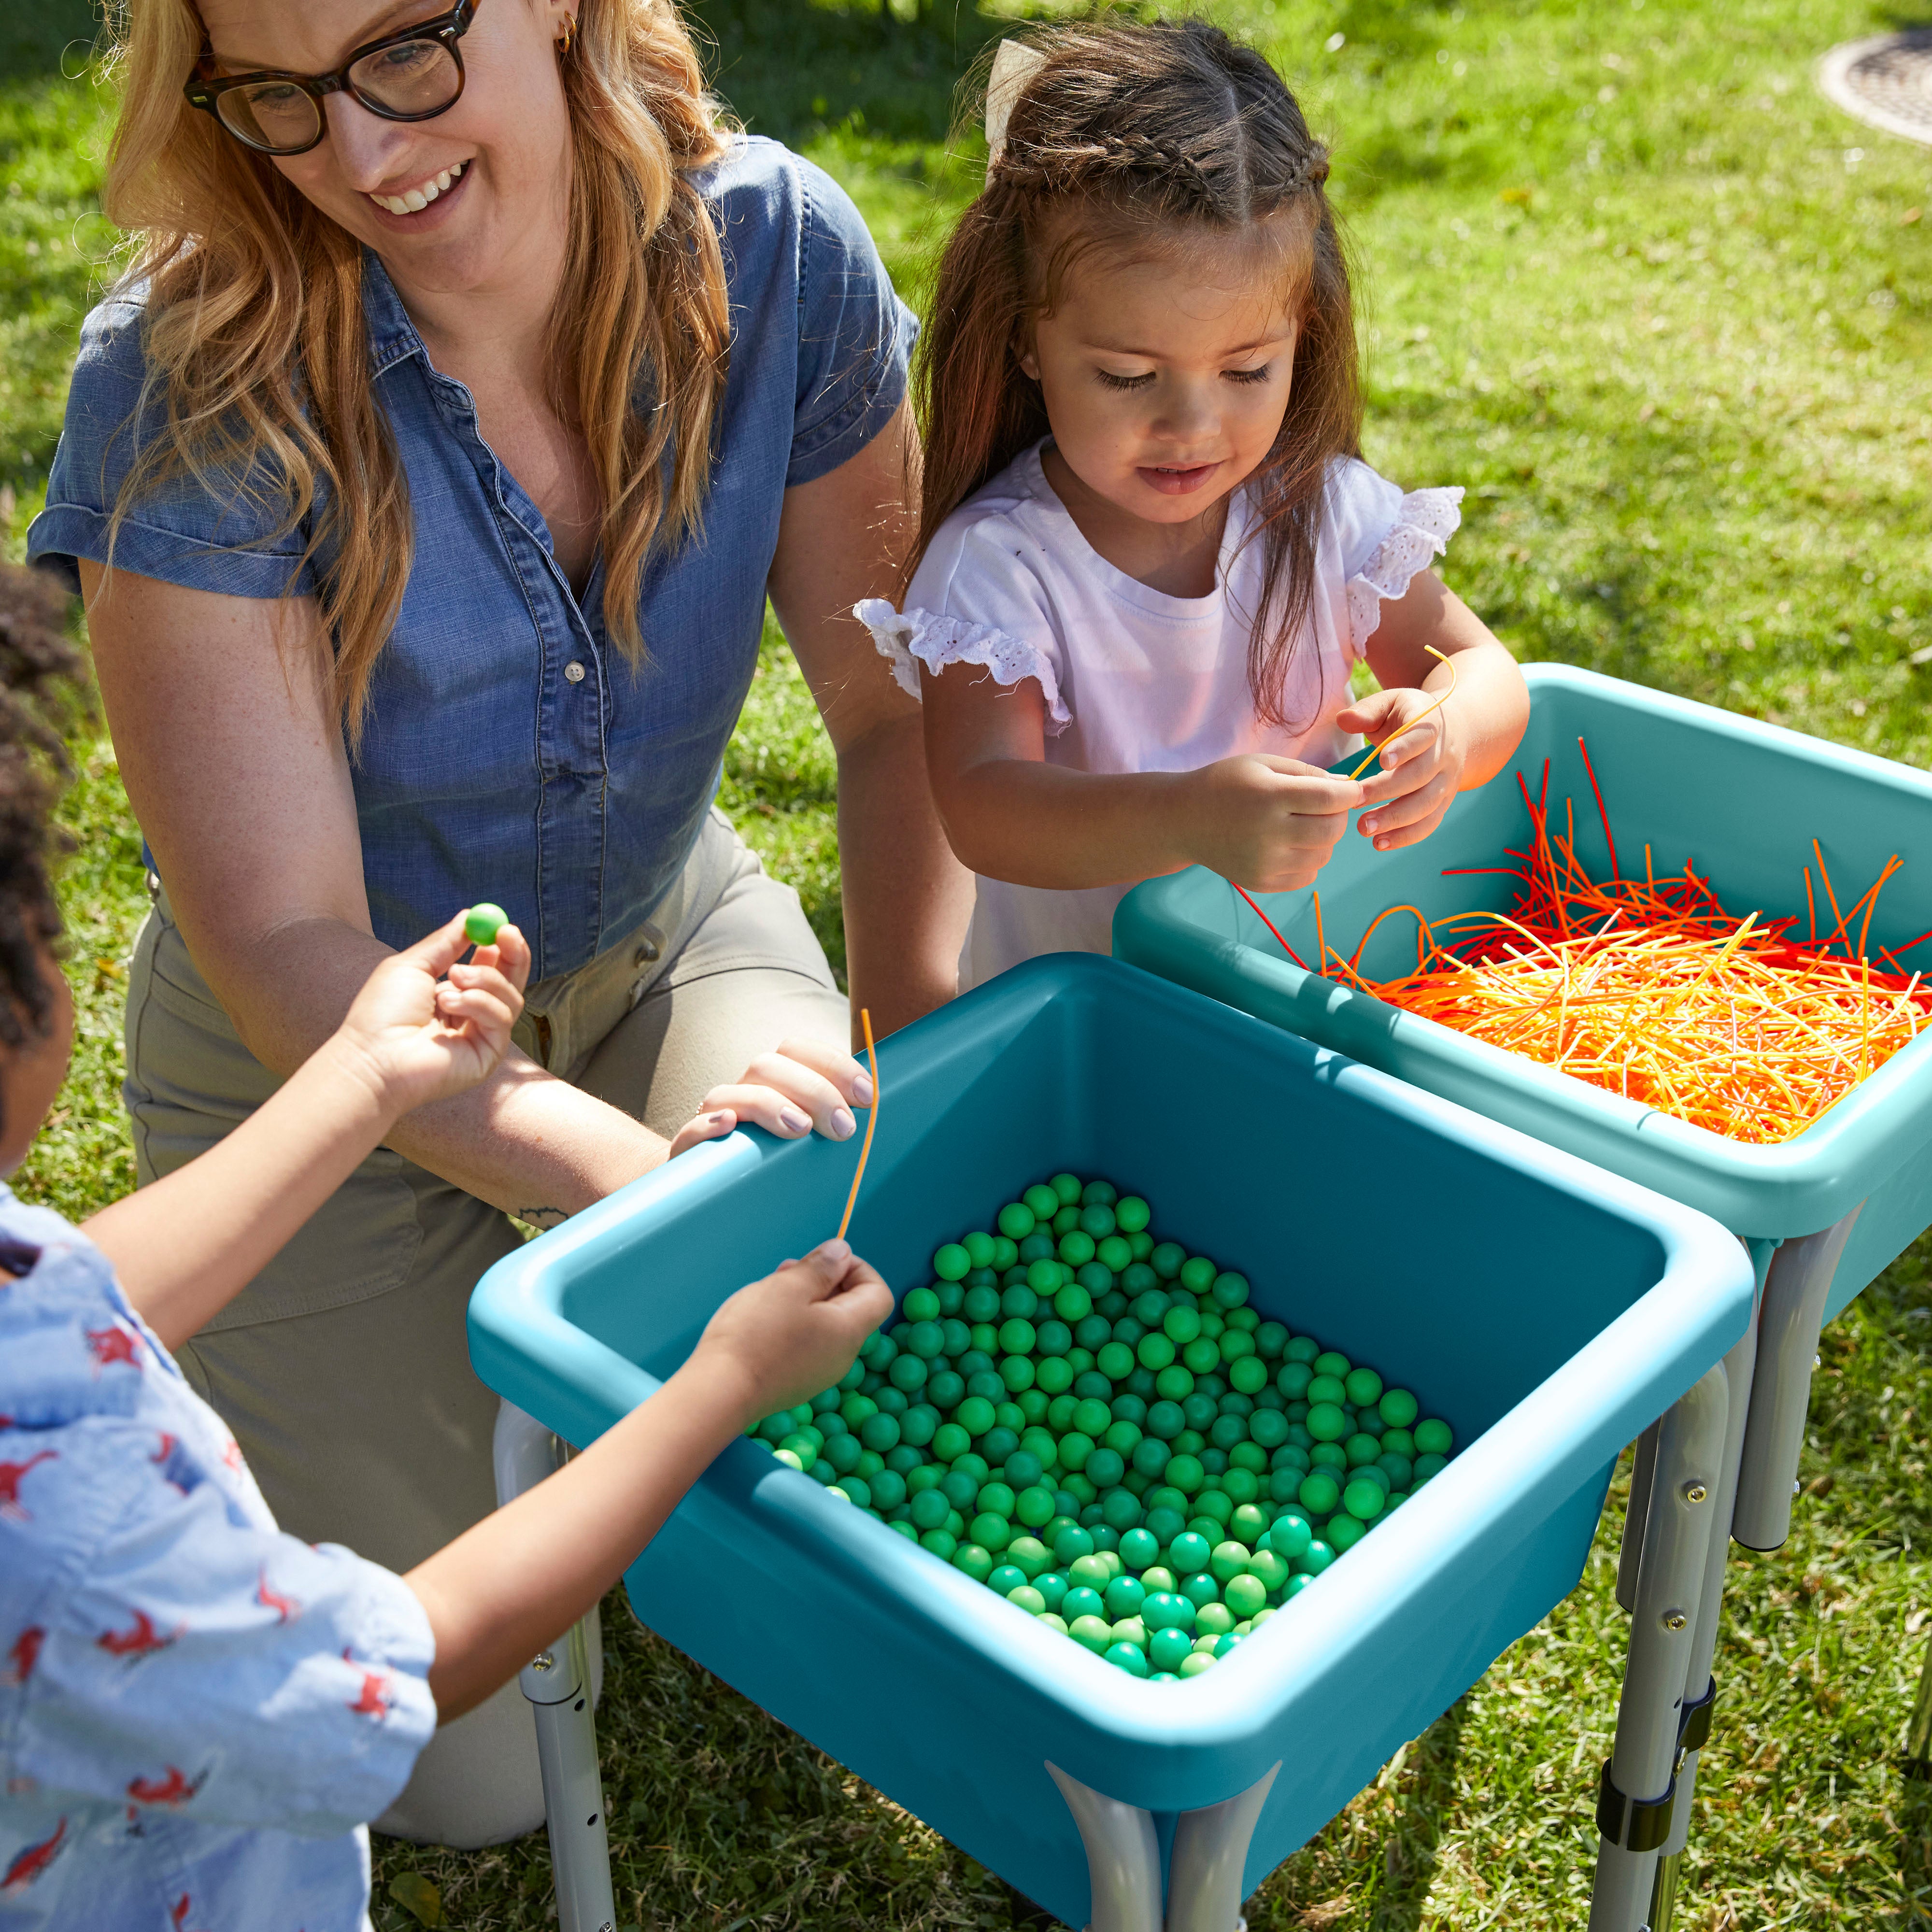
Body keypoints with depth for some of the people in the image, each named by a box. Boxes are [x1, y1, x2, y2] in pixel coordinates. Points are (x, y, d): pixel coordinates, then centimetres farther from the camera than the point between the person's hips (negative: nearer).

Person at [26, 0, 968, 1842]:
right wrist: (647, 1173, -41)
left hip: (666, 936, 3)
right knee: (473, 1779, 4)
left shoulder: (769, 251, -18)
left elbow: (896, 706, -9)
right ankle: (263, 1409, 32)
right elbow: (286, 945, -28)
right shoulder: (184, 393, -28)